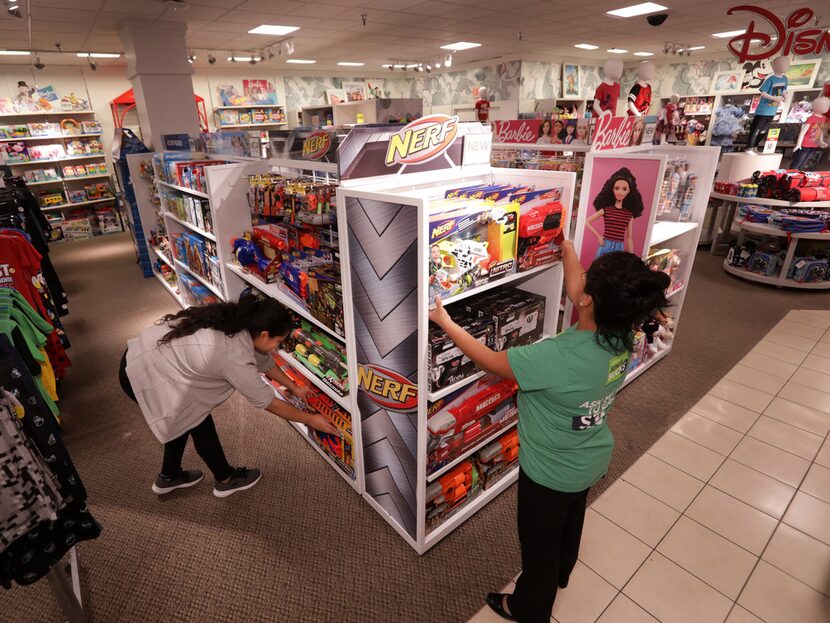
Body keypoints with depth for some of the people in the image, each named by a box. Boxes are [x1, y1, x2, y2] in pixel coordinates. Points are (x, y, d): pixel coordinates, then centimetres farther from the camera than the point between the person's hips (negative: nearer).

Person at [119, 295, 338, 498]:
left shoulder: (236, 321, -6)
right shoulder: (236, 358, -29)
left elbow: (262, 359, 10)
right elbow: (268, 402, -16)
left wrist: (293, 387, 20)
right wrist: (311, 420, -4)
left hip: (142, 353, 9)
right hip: (142, 377, -8)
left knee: (185, 417, 22)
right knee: (200, 423, 6)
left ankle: (168, 477, 43)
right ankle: (225, 480, 28)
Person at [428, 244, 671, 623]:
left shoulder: (556, 357, -40)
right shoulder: (621, 336, -18)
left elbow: (489, 361, -25)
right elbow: (575, 284, 0)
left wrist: (444, 322, -13)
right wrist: (566, 247, 14)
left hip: (551, 473, -7)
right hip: (592, 461, 7)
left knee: (539, 542, 22)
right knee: (570, 523, 34)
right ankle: (560, 574, 64)